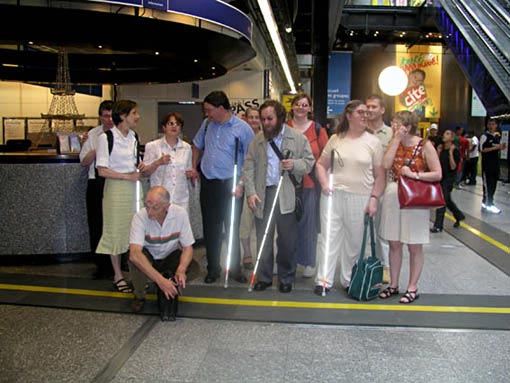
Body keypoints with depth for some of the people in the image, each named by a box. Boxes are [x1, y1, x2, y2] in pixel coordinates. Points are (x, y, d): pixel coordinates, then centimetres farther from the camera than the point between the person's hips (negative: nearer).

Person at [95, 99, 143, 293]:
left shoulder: (133, 137, 9)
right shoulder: (106, 138, -10)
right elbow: (102, 170, -12)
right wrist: (127, 176, -17)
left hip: (134, 187, 6)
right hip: (116, 188, -6)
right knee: (116, 230, 2)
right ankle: (118, 275, 15)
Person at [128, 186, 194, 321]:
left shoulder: (180, 213, -22)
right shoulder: (140, 217, -28)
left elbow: (188, 247, -14)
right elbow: (134, 253, -41)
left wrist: (181, 270, -34)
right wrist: (160, 279, -48)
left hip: (171, 257, 1)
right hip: (147, 257, -1)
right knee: (135, 259, -34)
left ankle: (170, 296, 5)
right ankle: (139, 296, -5)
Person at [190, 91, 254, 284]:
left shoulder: (242, 128, -9)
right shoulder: (207, 124, 7)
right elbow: (197, 146, 24)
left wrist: (243, 183, -13)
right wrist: (194, 168, 15)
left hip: (231, 185, -4)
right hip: (208, 183, 5)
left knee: (232, 228, 4)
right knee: (210, 228, 11)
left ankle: (235, 268, 19)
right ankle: (213, 268, 24)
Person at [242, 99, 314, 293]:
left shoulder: (298, 138, 3)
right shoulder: (257, 140, 9)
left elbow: (309, 162, 5)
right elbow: (248, 168, 5)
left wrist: (294, 164, -15)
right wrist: (250, 192, -7)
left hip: (288, 195, -2)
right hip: (263, 194, 2)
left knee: (287, 240, 6)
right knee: (263, 239, 7)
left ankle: (286, 278, 21)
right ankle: (264, 277, 20)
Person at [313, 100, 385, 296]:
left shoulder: (373, 142, 3)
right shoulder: (335, 139, 7)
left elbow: (380, 175, 2)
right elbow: (321, 164, 12)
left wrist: (374, 198, -6)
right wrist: (324, 184, -5)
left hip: (360, 199, 0)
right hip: (333, 195, 1)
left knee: (354, 241, 8)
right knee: (329, 238, 2)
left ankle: (348, 280, 24)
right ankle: (323, 280, 10)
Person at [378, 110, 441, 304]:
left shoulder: (425, 146, -5)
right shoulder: (394, 143, 8)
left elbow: (437, 174, -8)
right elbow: (386, 164, -9)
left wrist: (414, 175, -18)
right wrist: (396, 140, -9)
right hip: (393, 195, 5)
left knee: (414, 246, 5)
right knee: (394, 243, 10)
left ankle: (412, 287, 16)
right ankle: (393, 284, 22)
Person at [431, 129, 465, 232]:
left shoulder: (455, 151, -11)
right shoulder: (441, 149, 6)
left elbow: (453, 167, -18)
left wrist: (451, 153, -20)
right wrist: (438, 153, -3)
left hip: (449, 178, -7)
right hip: (441, 177, 7)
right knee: (447, 200, 19)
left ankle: (438, 226, -6)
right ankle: (459, 216, 41)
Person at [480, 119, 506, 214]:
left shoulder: (498, 137, 14)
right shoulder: (484, 136, -8)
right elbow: (482, 149, -16)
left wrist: (502, 148, 2)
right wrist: (495, 147, -18)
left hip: (496, 163, 7)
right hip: (487, 164, -7)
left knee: (494, 184, 9)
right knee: (488, 184, -5)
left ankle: (487, 202, 18)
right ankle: (488, 204, -1)